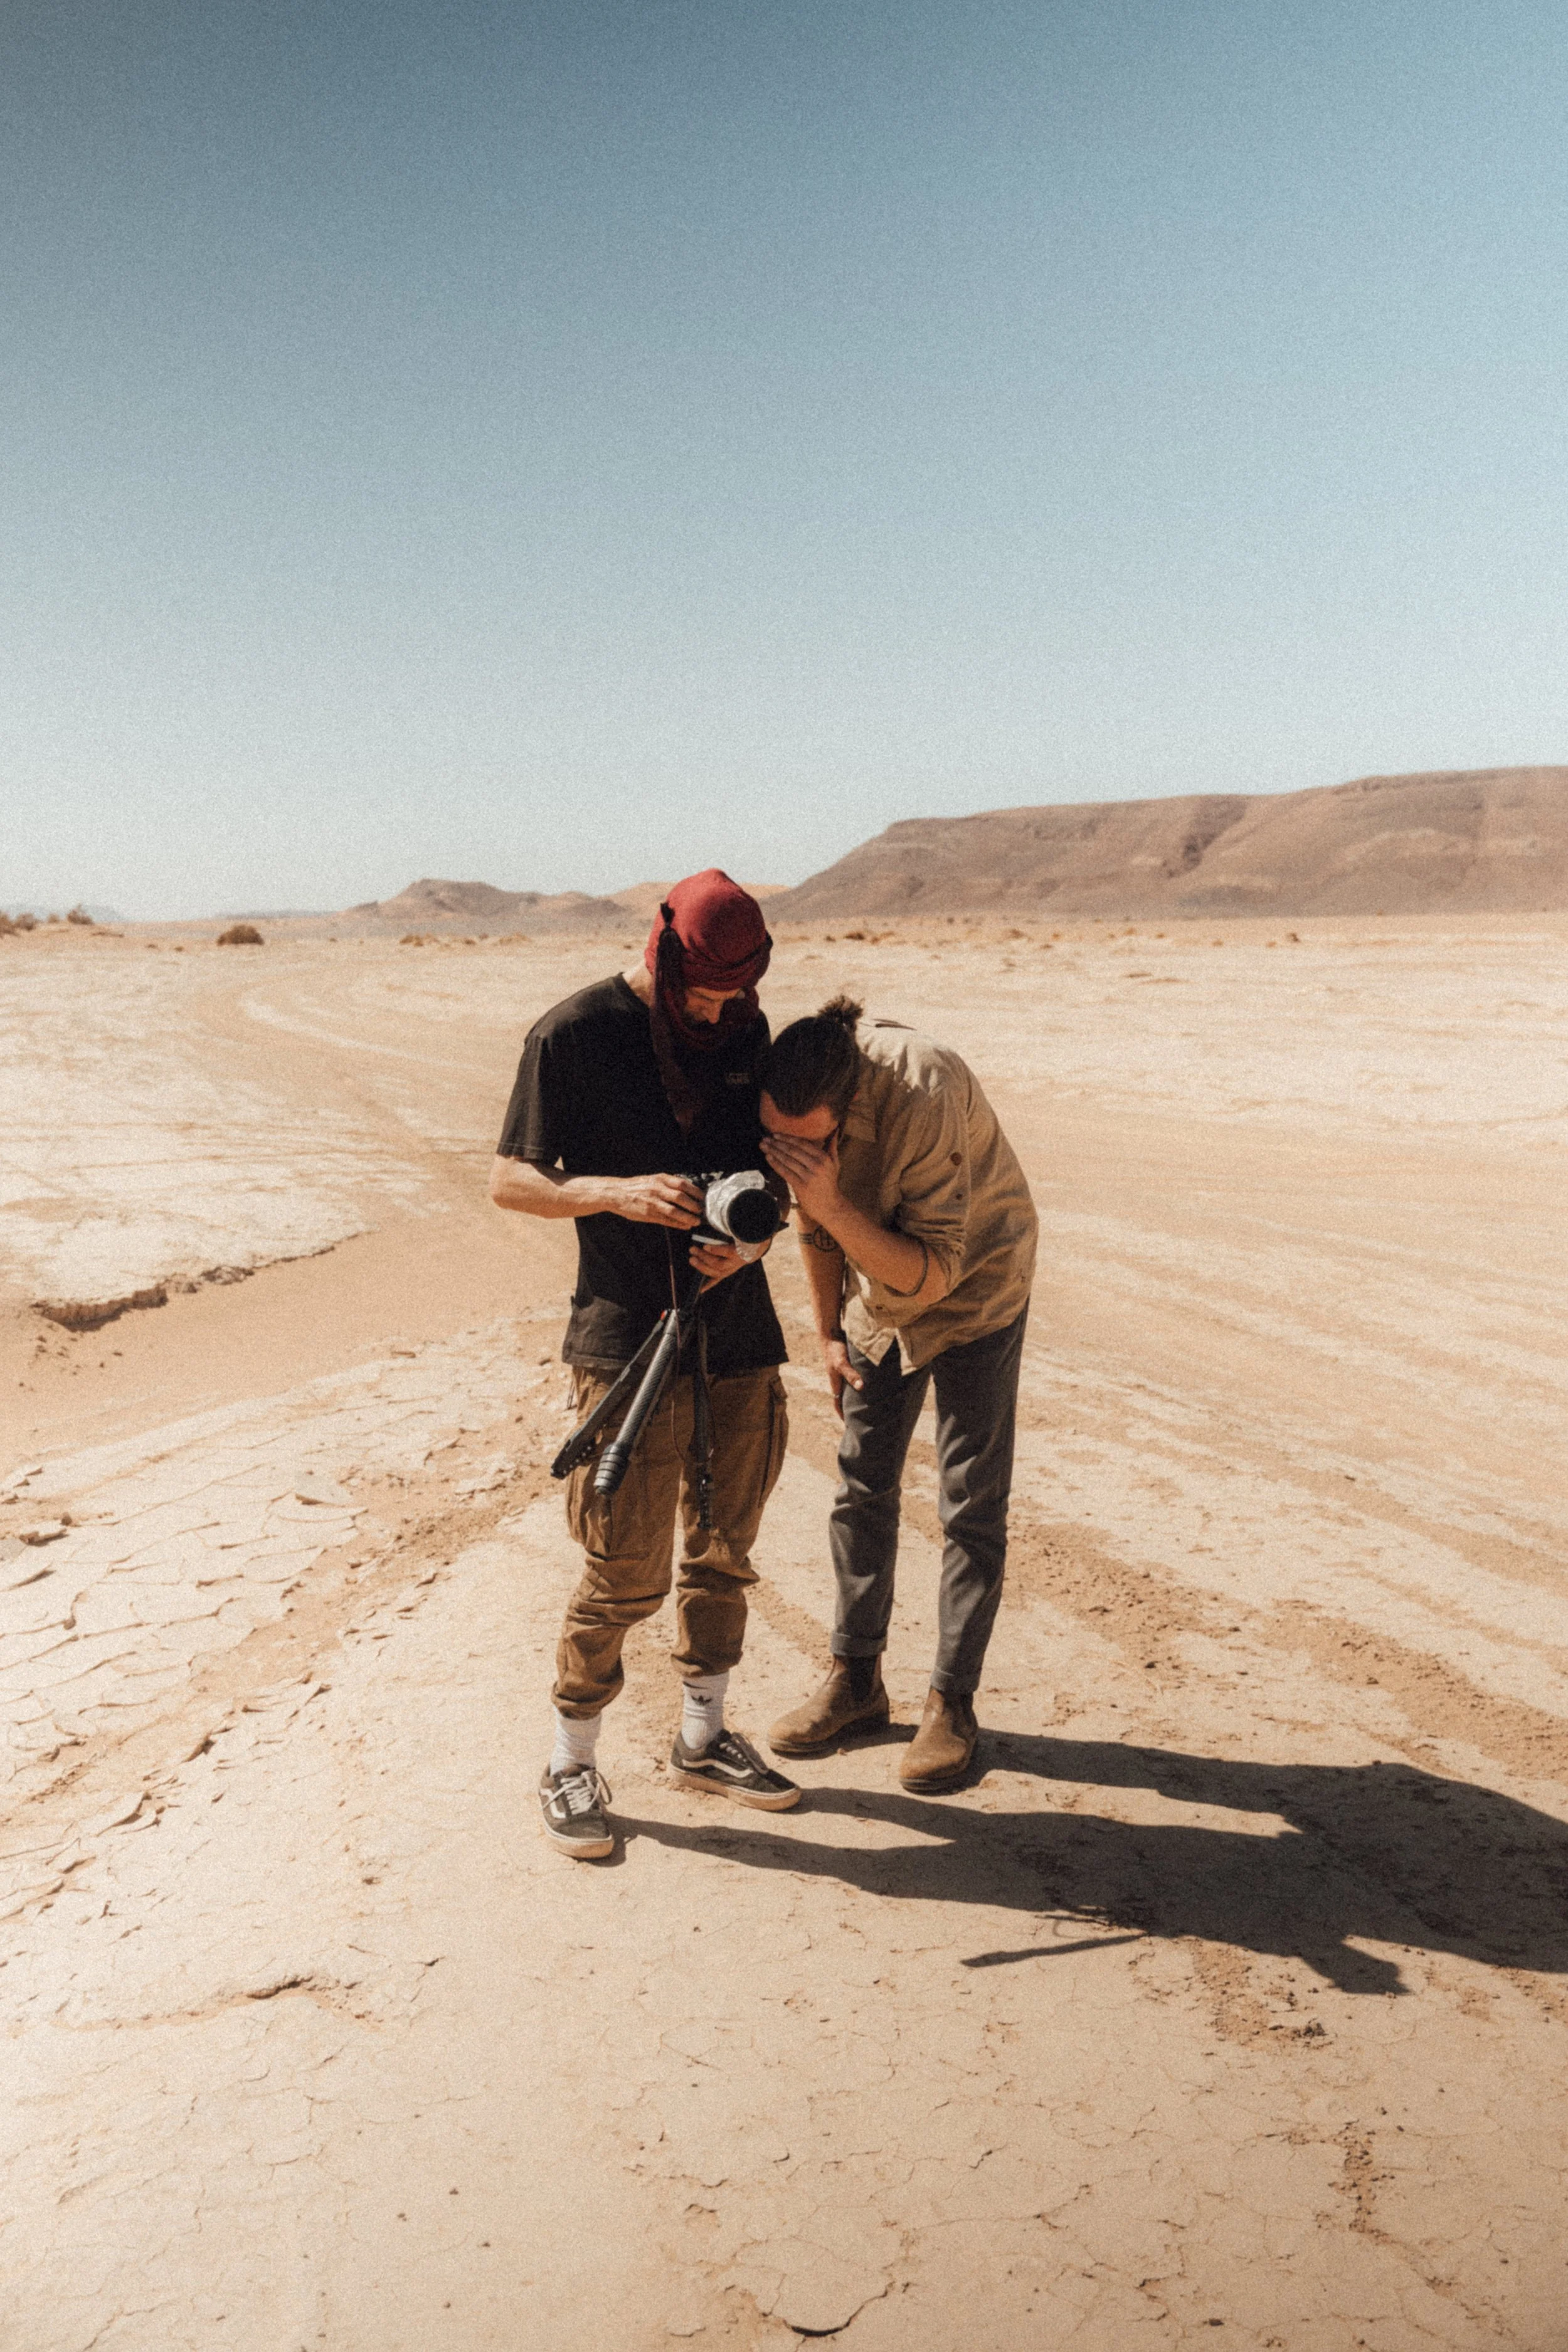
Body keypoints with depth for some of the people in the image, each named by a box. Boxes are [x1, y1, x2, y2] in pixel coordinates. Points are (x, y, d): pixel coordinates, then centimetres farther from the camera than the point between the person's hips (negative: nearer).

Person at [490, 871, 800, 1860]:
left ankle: (705, 1738, 34)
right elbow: (510, 1180, -6)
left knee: (726, 1553, 15)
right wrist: (619, 1192, -23)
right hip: (630, 1343, -5)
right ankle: (572, 1767, 18)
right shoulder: (575, 1034, -8)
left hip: (740, 1333, 5)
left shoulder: (747, 1030, 7)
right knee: (626, 1575, -2)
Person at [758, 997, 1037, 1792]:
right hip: (878, 1296, 6)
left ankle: (952, 1703, 10)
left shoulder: (925, 1100, -38)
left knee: (971, 1502, -3)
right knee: (862, 1484, 10)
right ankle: (856, 1679, 23)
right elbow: (816, 1224, 1)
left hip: (975, 1287, -6)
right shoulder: (786, 1103, -18)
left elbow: (933, 1272, -35)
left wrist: (834, 1207, -46)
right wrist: (829, 1333, 8)